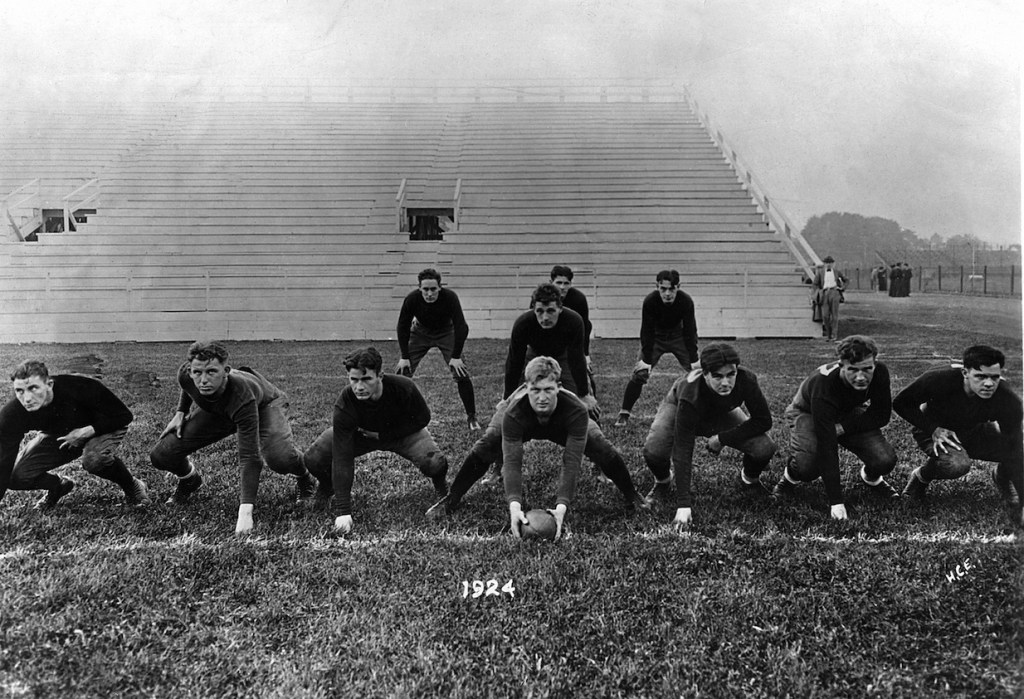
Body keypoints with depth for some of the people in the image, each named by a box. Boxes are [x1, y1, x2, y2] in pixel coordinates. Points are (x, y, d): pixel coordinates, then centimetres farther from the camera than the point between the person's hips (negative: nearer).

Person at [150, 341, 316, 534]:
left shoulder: (241, 396, -45)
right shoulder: (185, 375, -31)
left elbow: (249, 457, -47)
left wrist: (245, 512, -52)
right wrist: (181, 412, -2)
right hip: (215, 410, 5)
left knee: (280, 458, -36)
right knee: (160, 455, -12)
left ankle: (303, 478, 4)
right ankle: (189, 479, 26)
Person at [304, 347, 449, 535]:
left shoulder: (403, 388, -35)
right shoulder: (344, 405, -36)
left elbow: (422, 418, -14)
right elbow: (342, 458, -37)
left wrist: (384, 434, -24)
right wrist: (342, 511, -42)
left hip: (402, 432, 0)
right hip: (357, 433, 1)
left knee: (434, 464, -28)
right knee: (313, 458, -22)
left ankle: (440, 486, 12)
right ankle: (326, 488, 16)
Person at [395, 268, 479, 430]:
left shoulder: (450, 297, -31)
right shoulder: (412, 299, -27)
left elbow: (461, 327, -24)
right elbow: (403, 327, -14)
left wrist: (456, 357, -25)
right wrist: (404, 357, -15)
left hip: (446, 333, -1)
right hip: (420, 332, 2)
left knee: (462, 374, -14)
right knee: (401, 372, -9)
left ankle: (471, 417, 2)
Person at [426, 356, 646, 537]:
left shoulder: (576, 411, -44)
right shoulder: (513, 413, -44)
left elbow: (571, 463, -45)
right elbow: (512, 462, -46)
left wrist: (562, 506, -58)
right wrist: (514, 505, -61)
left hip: (561, 425, 1)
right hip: (522, 426, 0)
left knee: (604, 451, -15)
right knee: (482, 451, -22)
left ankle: (631, 496, 12)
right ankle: (451, 500, -3)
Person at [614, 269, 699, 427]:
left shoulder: (686, 301, -27)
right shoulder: (650, 301, -29)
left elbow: (690, 331, -19)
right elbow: (647, 331, -22)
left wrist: (694, 360, -20)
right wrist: (646, 359, -22)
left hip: (678, 336, 1)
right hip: (655, 337, -1)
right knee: (640, 373, -12)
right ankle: (624, 414, -1)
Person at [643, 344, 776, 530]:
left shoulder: (746, 380, -35)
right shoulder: (690, 393, -42)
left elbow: (763, 420, -21)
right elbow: (683, 450, -42)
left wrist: (722, 439, -27)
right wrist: (683, 504, -45)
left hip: (722, 413, 3)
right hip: (678, 408, -2)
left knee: (765, 448, -21)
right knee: (653, 452, -31)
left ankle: (749, 479, 16)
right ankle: (663, 483, 7)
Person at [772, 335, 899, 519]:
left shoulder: (880, 373, -28)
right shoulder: (824, 383, -40)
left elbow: (881, 416, -14)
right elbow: (827, 444, -40)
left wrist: (843, 427, -30)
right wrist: (836, 502, -41)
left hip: (850, 415, 4)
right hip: (807, 413, -4)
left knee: (885, 461, -20)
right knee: (808, 466, -32)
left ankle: (871, 479, 17)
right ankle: (790, 478, 5)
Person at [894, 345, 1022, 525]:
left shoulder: (1008, 401, -27)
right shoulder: (939, 380, -33)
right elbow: (901, 404, -18)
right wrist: (933, 429, -30)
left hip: (974, 432, 4)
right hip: (933, 430, -3)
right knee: (957, 465, -36)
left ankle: (1002, 478, 16)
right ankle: (920, 477, -2)